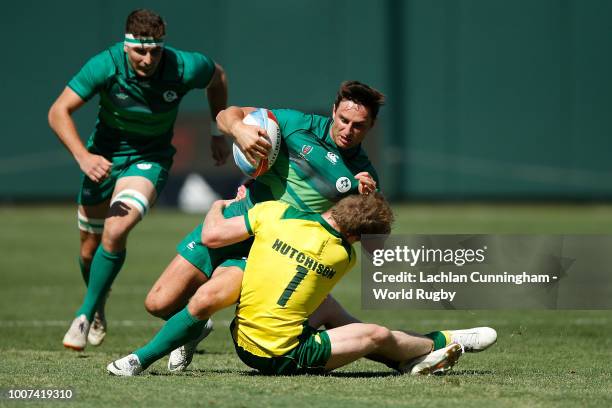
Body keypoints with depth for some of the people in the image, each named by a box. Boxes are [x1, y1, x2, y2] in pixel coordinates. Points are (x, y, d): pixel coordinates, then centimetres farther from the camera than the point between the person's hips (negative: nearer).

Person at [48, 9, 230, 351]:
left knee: (115, 231, -26)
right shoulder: (106, 66, -25)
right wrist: (83, 156, -37)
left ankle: (86, 315, -10)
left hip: (150, 158, -1)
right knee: (90, 248, 9)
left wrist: (221, 133, 7)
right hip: (104, 156, 1)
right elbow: (59, 111, -23)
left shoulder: (184, 68, -23)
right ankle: (99, 309, 41)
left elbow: (218, 76, 1)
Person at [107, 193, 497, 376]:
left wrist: (219, 207, 16)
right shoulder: (344, 256, -8)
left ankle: (408, 360, 30)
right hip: (284, 358, -4)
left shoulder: (273, 212, -9)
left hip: (242, 342, 4)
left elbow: (212, 235, -5)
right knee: (377, 335, 8)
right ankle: (442, 343, 36)